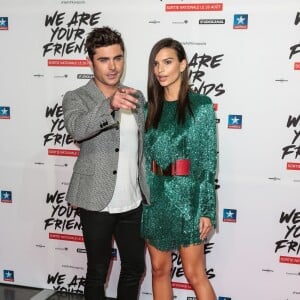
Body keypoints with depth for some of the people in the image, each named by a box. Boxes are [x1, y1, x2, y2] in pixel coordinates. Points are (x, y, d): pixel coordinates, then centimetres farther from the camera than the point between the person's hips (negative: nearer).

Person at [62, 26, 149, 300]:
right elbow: (77, 129, -29)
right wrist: (110, 104, -45)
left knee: (135, 268, 16)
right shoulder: (76, 98, -6)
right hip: (98, 203, -4)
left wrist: (149, 194, 12)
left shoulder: (137, 97, 8)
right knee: (97, 273, 10)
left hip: (133, 203, 5)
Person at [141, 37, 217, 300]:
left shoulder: (201, 106, -6)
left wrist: (207, 209, -11)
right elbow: (144, 157, 9)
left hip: (187, 195, -4)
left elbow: (208, 161, -7)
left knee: (194, 274, 3)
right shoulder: (151, 107, 7)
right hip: (155, 195, 5)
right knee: (160, 269, 13)